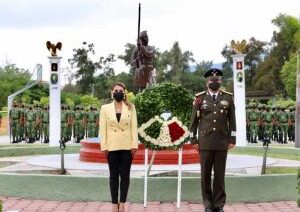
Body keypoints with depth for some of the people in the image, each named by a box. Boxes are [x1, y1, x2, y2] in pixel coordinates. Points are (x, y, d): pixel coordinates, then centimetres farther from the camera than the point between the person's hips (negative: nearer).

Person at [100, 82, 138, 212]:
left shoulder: (130, 107, 4)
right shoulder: (105, 108, 4)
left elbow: (134, 127, 1)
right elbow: (103, 128, 1)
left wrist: (134, 145, -6)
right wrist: (104, 146, -4)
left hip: (126, 146, 0)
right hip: (112, 147, 0)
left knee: (125, 175, 3)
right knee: (113, 175, 5)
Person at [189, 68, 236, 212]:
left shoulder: (228, 98, 6)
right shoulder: (200, 98, 4)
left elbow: (232, 120, 7)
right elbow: (194, 121, 5)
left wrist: (232, 139, 1)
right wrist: (193, 140, 1)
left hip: (222, 142, 0)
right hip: (205, 142, 0)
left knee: (220, 175, 4)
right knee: (205, 175, 4)